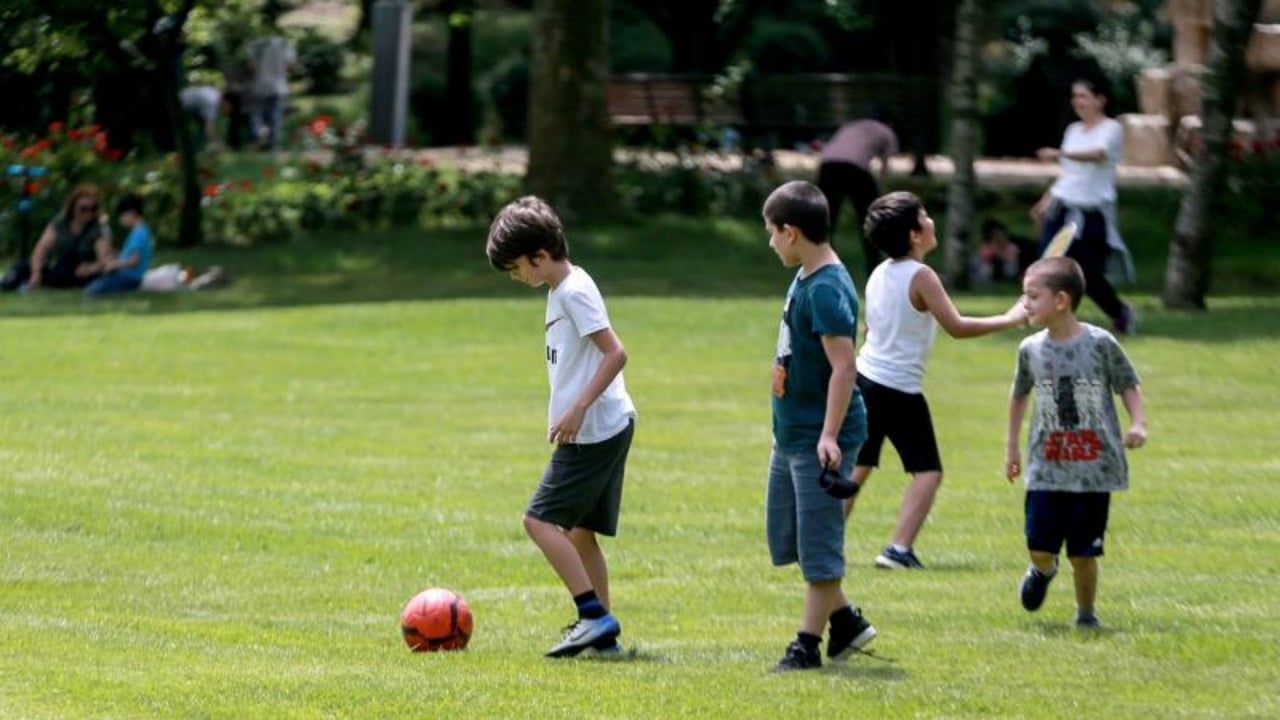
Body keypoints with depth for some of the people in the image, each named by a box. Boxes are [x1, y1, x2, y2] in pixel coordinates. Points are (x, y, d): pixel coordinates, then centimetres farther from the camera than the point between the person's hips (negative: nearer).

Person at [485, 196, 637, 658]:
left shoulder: (574, 292, -14)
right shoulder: (560, 291, 16)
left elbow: (615, 353, -22)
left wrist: (578, 408, -24)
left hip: (594, 429, -10)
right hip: (605, 429, 10)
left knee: (541, 519, -10)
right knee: (580, 531, 11)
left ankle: (595, 616, -13)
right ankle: (602, 634, 12)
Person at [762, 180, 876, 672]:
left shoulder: (827, 289, -20)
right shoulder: (803, 279, 9)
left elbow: (843, 364, -25)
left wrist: (830, 435, -28)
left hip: (820, 437, -11)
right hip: (791, 432, 11)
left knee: (818, 540, -2)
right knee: (785, 535, 17)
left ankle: (809, 644, 4)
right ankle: (845, 621, 27)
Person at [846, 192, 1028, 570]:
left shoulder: (879, 274, 7)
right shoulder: (921, 276, -15)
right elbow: (956, 327, -18)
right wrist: (1009, 319, -11)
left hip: (866, 378, 7)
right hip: (901, 389, -7)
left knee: (857, 466, 17)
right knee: (927, 471, 0)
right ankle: (900, 549, -12)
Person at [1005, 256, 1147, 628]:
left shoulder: (1101, 344, -8)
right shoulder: (1031, 349, 2)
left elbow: (1128, 386, 3)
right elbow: (1019, 395, 18)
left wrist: (1138, 424, -14)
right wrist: (1011, 447, 22)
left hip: (1094, 469, -2)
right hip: (1046, 468, 2)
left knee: (1083, 553, 1)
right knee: (1039, 547, -4)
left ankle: (1086, 612, 23)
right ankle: (1043, 570, 32)